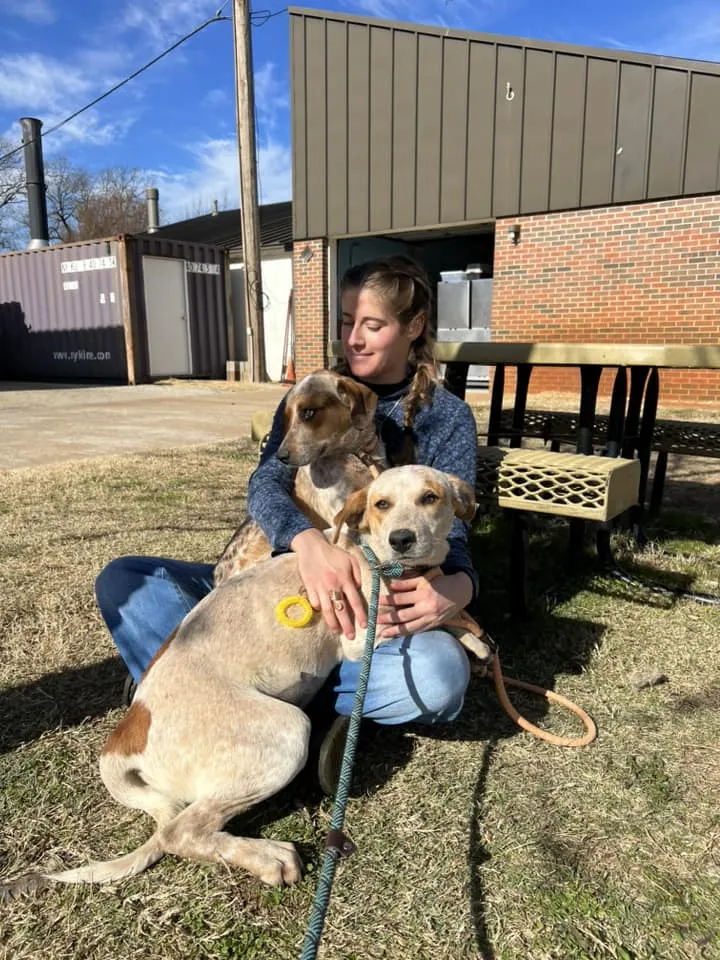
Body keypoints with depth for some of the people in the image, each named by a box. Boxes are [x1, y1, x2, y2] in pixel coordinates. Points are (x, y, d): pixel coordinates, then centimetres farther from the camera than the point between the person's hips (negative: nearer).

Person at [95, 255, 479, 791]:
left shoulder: (448, 418, -2)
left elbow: (449, 534, -7)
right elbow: (266, 484, -13)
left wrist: (460, 587, -33)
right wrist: (310, 544, -37)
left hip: (380, 607, -2)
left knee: (441, 674, -36)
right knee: (122, 582, -12)